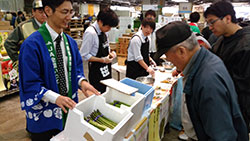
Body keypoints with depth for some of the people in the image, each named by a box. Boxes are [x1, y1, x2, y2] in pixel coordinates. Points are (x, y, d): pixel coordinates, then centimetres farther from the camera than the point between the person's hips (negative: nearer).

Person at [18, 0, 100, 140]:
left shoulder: (70, 42, 2)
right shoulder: (32, 44, -19)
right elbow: (30, 83, -18)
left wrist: (82, 81, -15)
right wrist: (56, 98, -30)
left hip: (68, 107, 5)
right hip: (44, 113, -5)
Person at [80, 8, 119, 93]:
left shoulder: (103, 32, 3)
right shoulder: (90, 33, -20)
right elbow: (84, 55, -19)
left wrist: (110, 53, -2)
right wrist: (102, 60, -19)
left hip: (106, 70, 8)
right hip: (97, 71, -8)